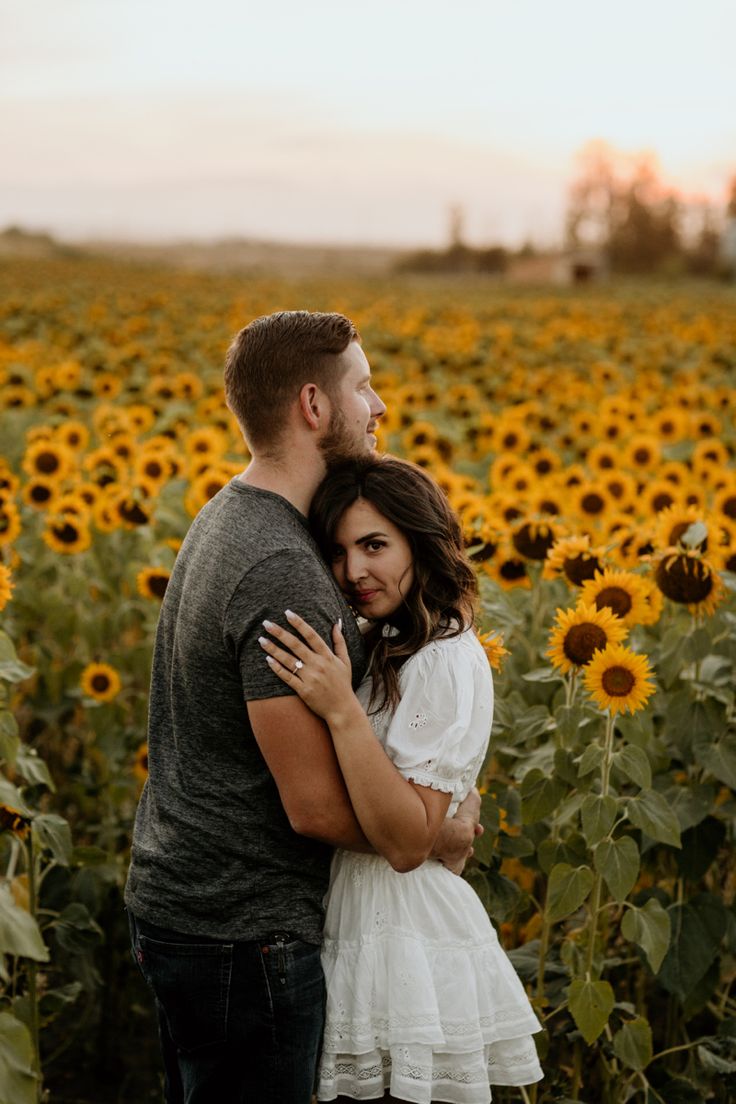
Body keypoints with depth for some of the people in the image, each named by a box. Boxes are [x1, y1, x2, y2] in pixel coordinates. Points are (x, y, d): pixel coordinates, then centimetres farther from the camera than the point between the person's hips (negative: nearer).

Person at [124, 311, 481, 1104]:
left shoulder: (226, 518, 7)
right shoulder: (280, 574, -25)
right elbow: (315, 806, -24)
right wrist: (438, 837, -7)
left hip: (173, 896, 10)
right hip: (243, 932, -10)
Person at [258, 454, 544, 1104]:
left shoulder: (448, 662, -17)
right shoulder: (378, 647, 10)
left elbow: (408, 843, -24)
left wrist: (342, 711, -29)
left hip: (407, 941, -8)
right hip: (355, 932, 9)